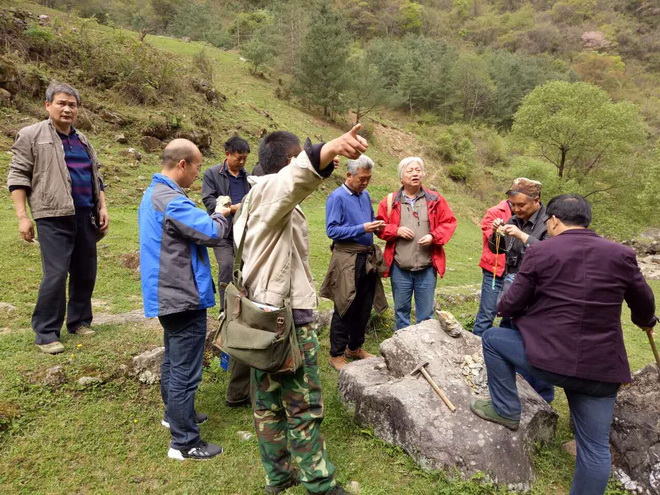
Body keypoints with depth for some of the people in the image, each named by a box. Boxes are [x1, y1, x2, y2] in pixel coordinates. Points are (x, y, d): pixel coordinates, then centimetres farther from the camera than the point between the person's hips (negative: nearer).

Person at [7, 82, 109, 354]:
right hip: (54, 217, -6)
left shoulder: (82, 140, 18)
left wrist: (103, 207, 14)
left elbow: (95, 176, 23)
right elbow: (18, 176, -3)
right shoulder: (32, 135, 0)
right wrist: (22, 216, -10)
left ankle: (79, 321, 24)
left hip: (85, 216, 6)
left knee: (85, 272, 9)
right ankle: (46, 333, 4)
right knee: (56, 274, -9)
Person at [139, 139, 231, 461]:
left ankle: (175, 415, 41)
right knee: (186, 370, -1)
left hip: (167, 294, 11)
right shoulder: (172, 201, -23)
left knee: (173, 360, 24)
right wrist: (220, 214, -3)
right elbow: (213, 233, -23)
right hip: (184, 297, -11)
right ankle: (184, 443, 9)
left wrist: (212, 215, 3)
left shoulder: (153, 194, 10)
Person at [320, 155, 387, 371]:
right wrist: (362, 229, -23)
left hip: (368, 258, 7)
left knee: (364, 307, 15)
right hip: (347, 259, -7)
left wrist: (377, 225, 2)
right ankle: (336, 354, 14)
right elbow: (332, 230, -17)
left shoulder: (365, 195, 12)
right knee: (345, 309, 1)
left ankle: (355, 347, 31)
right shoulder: (337, 197, -11)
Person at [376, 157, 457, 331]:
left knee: (426, 313, 9)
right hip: (399, 268, 0)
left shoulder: (435, 200, 3)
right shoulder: (390, 201, 3)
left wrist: (434, 236, -12)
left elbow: (449, 222, 5)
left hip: (427, 268, 0)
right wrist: (396, 230, -11)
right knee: (401, 310, 13)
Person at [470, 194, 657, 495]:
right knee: (595, 447, 15)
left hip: (546, 359, -3)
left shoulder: (540, 251, -6)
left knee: (492, 338, 20)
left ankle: (504, 409, 24)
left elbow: (512, 303, -2)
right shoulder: (621, 255, 3)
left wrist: (502, 308, 22)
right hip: (601, 368, 4)